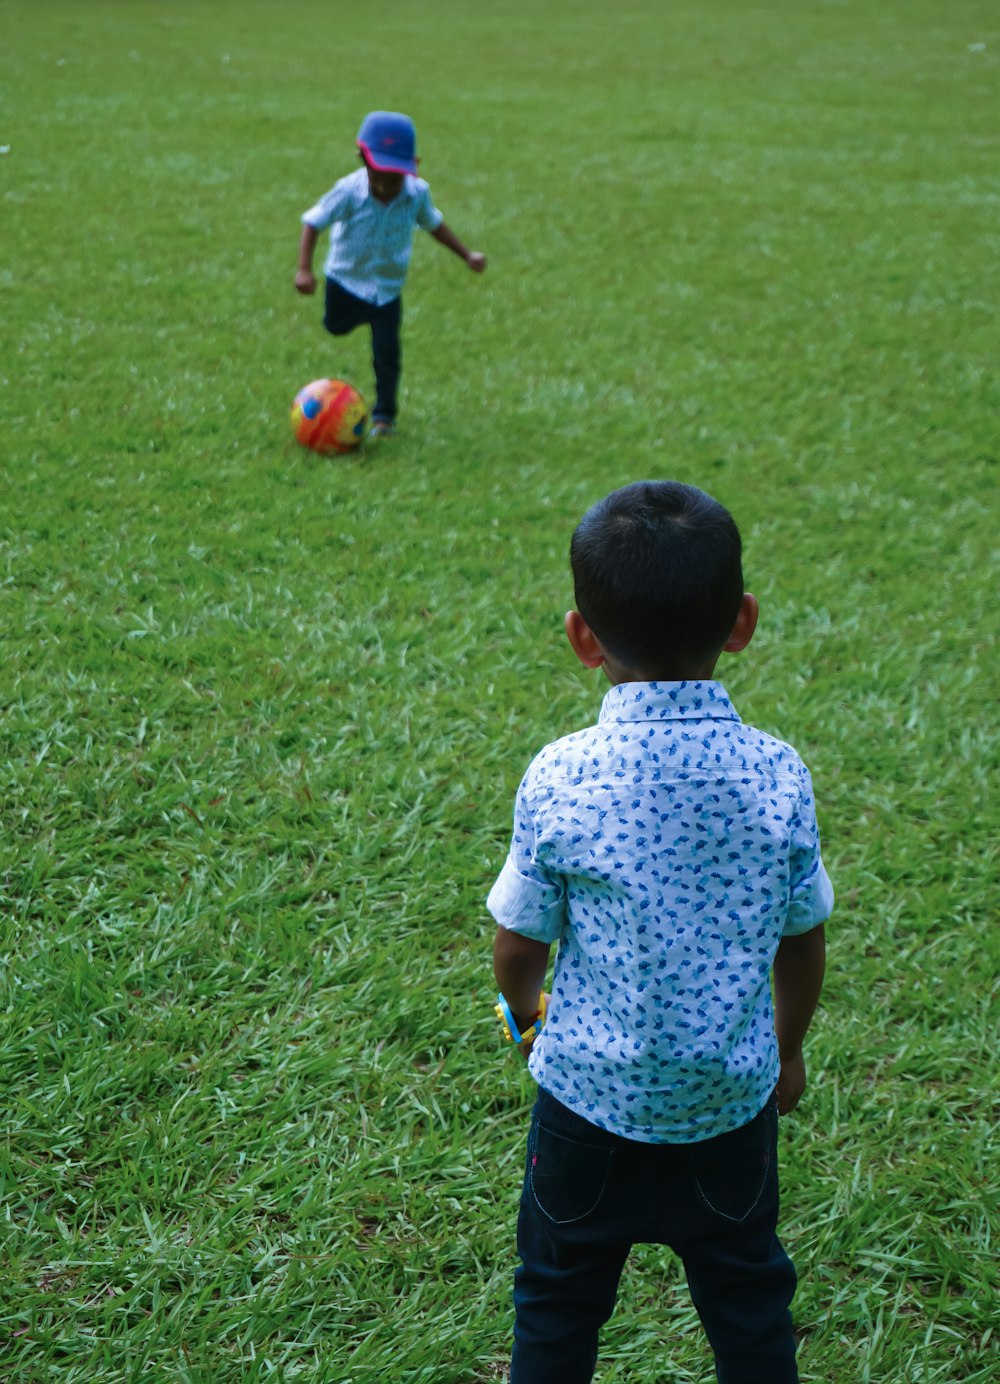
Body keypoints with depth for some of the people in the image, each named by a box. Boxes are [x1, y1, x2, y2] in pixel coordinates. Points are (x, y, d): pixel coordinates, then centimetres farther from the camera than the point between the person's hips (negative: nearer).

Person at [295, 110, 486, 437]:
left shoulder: (417, 193, -18)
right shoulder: (349, 191, -28)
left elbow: (434, 224, 2)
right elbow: (313, 222, -23)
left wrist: (467, 255, 5)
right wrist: (304, 269, -33)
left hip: (388, 286, 0)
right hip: (347, 278, 0)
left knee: (387, 352, -2)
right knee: (336, 326, 23)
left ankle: (384, 414, 14)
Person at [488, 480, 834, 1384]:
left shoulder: (560, 777, -19)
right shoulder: (776, 774, -14)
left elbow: (518, 948, -9)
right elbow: (803, 942, -2)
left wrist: (526, 1007, 15)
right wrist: (789, 1045, 17)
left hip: (592, 1096, -1)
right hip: (734, 1099, 2)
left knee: (560, 1305, 20)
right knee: (749, 1306, 23)